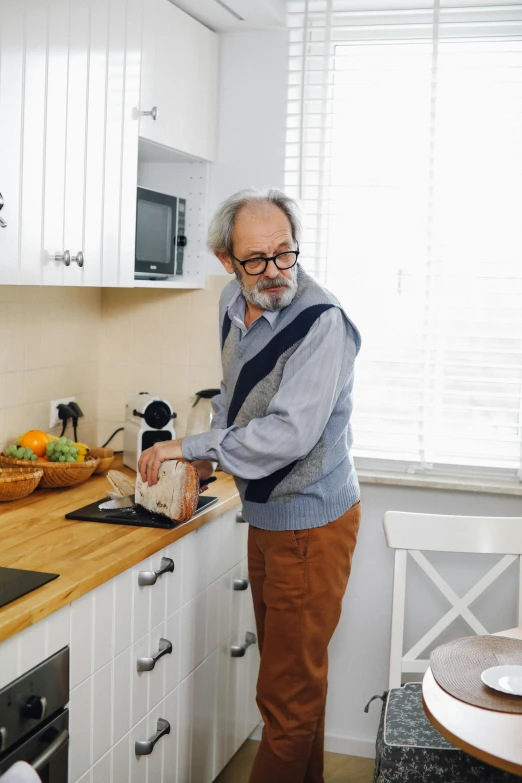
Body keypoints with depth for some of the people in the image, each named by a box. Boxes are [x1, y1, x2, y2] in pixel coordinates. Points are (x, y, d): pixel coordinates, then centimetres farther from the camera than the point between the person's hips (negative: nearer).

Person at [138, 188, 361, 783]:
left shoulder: (321, 321, -22)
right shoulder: (234, 303, 4)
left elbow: (290, 435, -30)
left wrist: (190, 446, -20)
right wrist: (210, 452, 11)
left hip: (310, 525, -8)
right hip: (265, 516, 9)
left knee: (289, 690, 0)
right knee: (290, 668, 22)